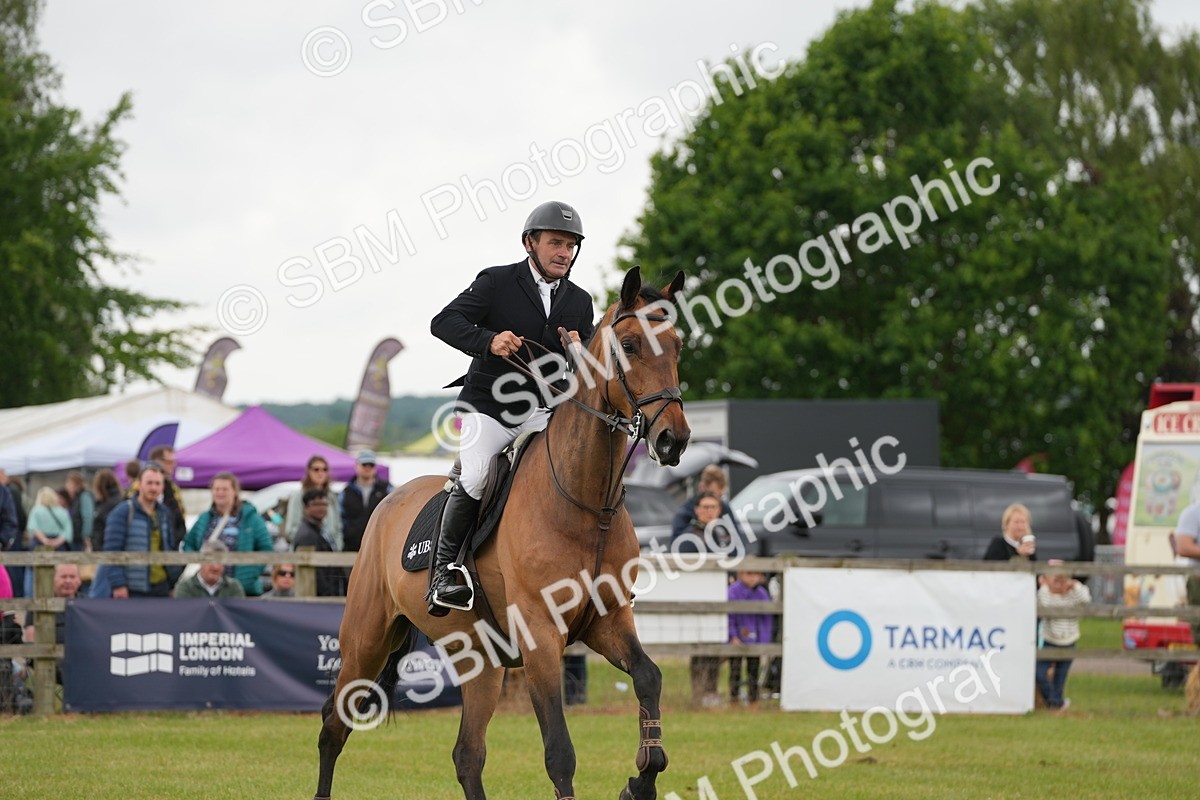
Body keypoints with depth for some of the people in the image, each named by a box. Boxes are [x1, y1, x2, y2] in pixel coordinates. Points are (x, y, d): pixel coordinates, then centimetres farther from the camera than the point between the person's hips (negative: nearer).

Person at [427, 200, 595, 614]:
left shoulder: (580, 302, 12)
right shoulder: (497, 282, -2)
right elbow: (444, 322, -11)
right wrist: (488, 342, -30)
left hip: (540, 413, 4)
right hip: (487, 406, -4)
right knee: (474, 477, -26)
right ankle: (444, 570, -13)